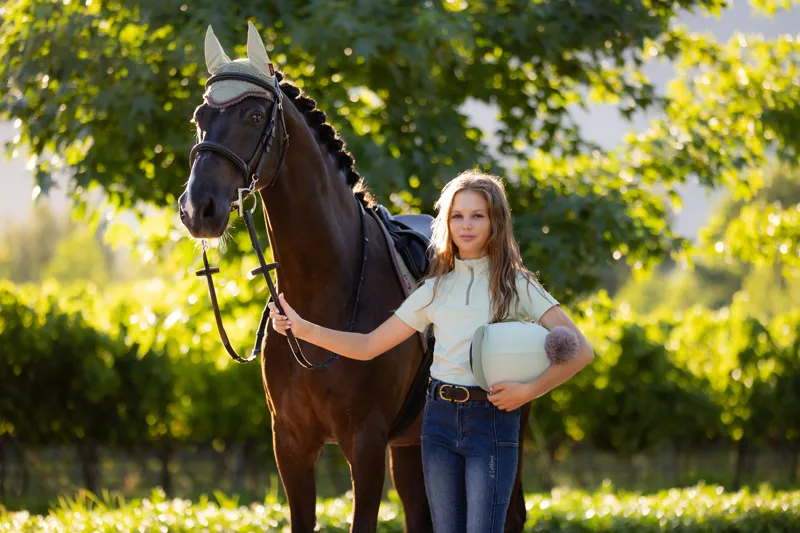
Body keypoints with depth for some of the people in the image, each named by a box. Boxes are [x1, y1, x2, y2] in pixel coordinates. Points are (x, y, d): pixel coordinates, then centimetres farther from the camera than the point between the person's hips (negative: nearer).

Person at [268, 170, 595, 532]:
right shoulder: (436, 289, 10)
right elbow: (368, 346, 9)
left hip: (493, 419, -4)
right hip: (440, 417, 4)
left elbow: (580, 350, -6)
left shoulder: (515, 285, -1)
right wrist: (303, 329, -2)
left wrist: (528, 391, -16)